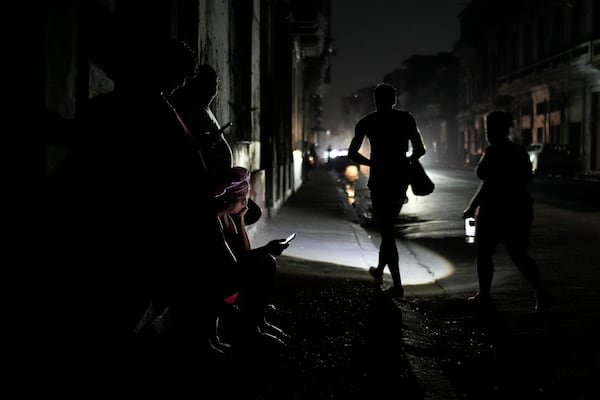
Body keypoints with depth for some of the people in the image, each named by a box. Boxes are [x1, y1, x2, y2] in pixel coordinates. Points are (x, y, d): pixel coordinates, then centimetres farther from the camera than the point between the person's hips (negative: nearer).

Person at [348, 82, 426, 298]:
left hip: (380, 181, -3)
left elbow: (352, 153, -1)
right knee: (388, 228, 22)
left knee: (387, 232, -1)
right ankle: (379, 270, 37)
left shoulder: (367, 122, -1)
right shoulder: (407, 119, 3)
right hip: (401, 180, 3)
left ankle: (397, 285, -7)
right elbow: (420, 150, 0)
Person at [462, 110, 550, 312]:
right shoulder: (519, 151, 8)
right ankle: (540, 291, -8)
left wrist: (471, 207, -12)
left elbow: (488, 184, -19)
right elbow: (527, 178, 14)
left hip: (496, 210, -7)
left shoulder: (493, 152, -15)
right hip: (520, 208, 7)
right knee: (519, 255, 8)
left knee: (483, 252, 11)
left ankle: (484, 294, 18)